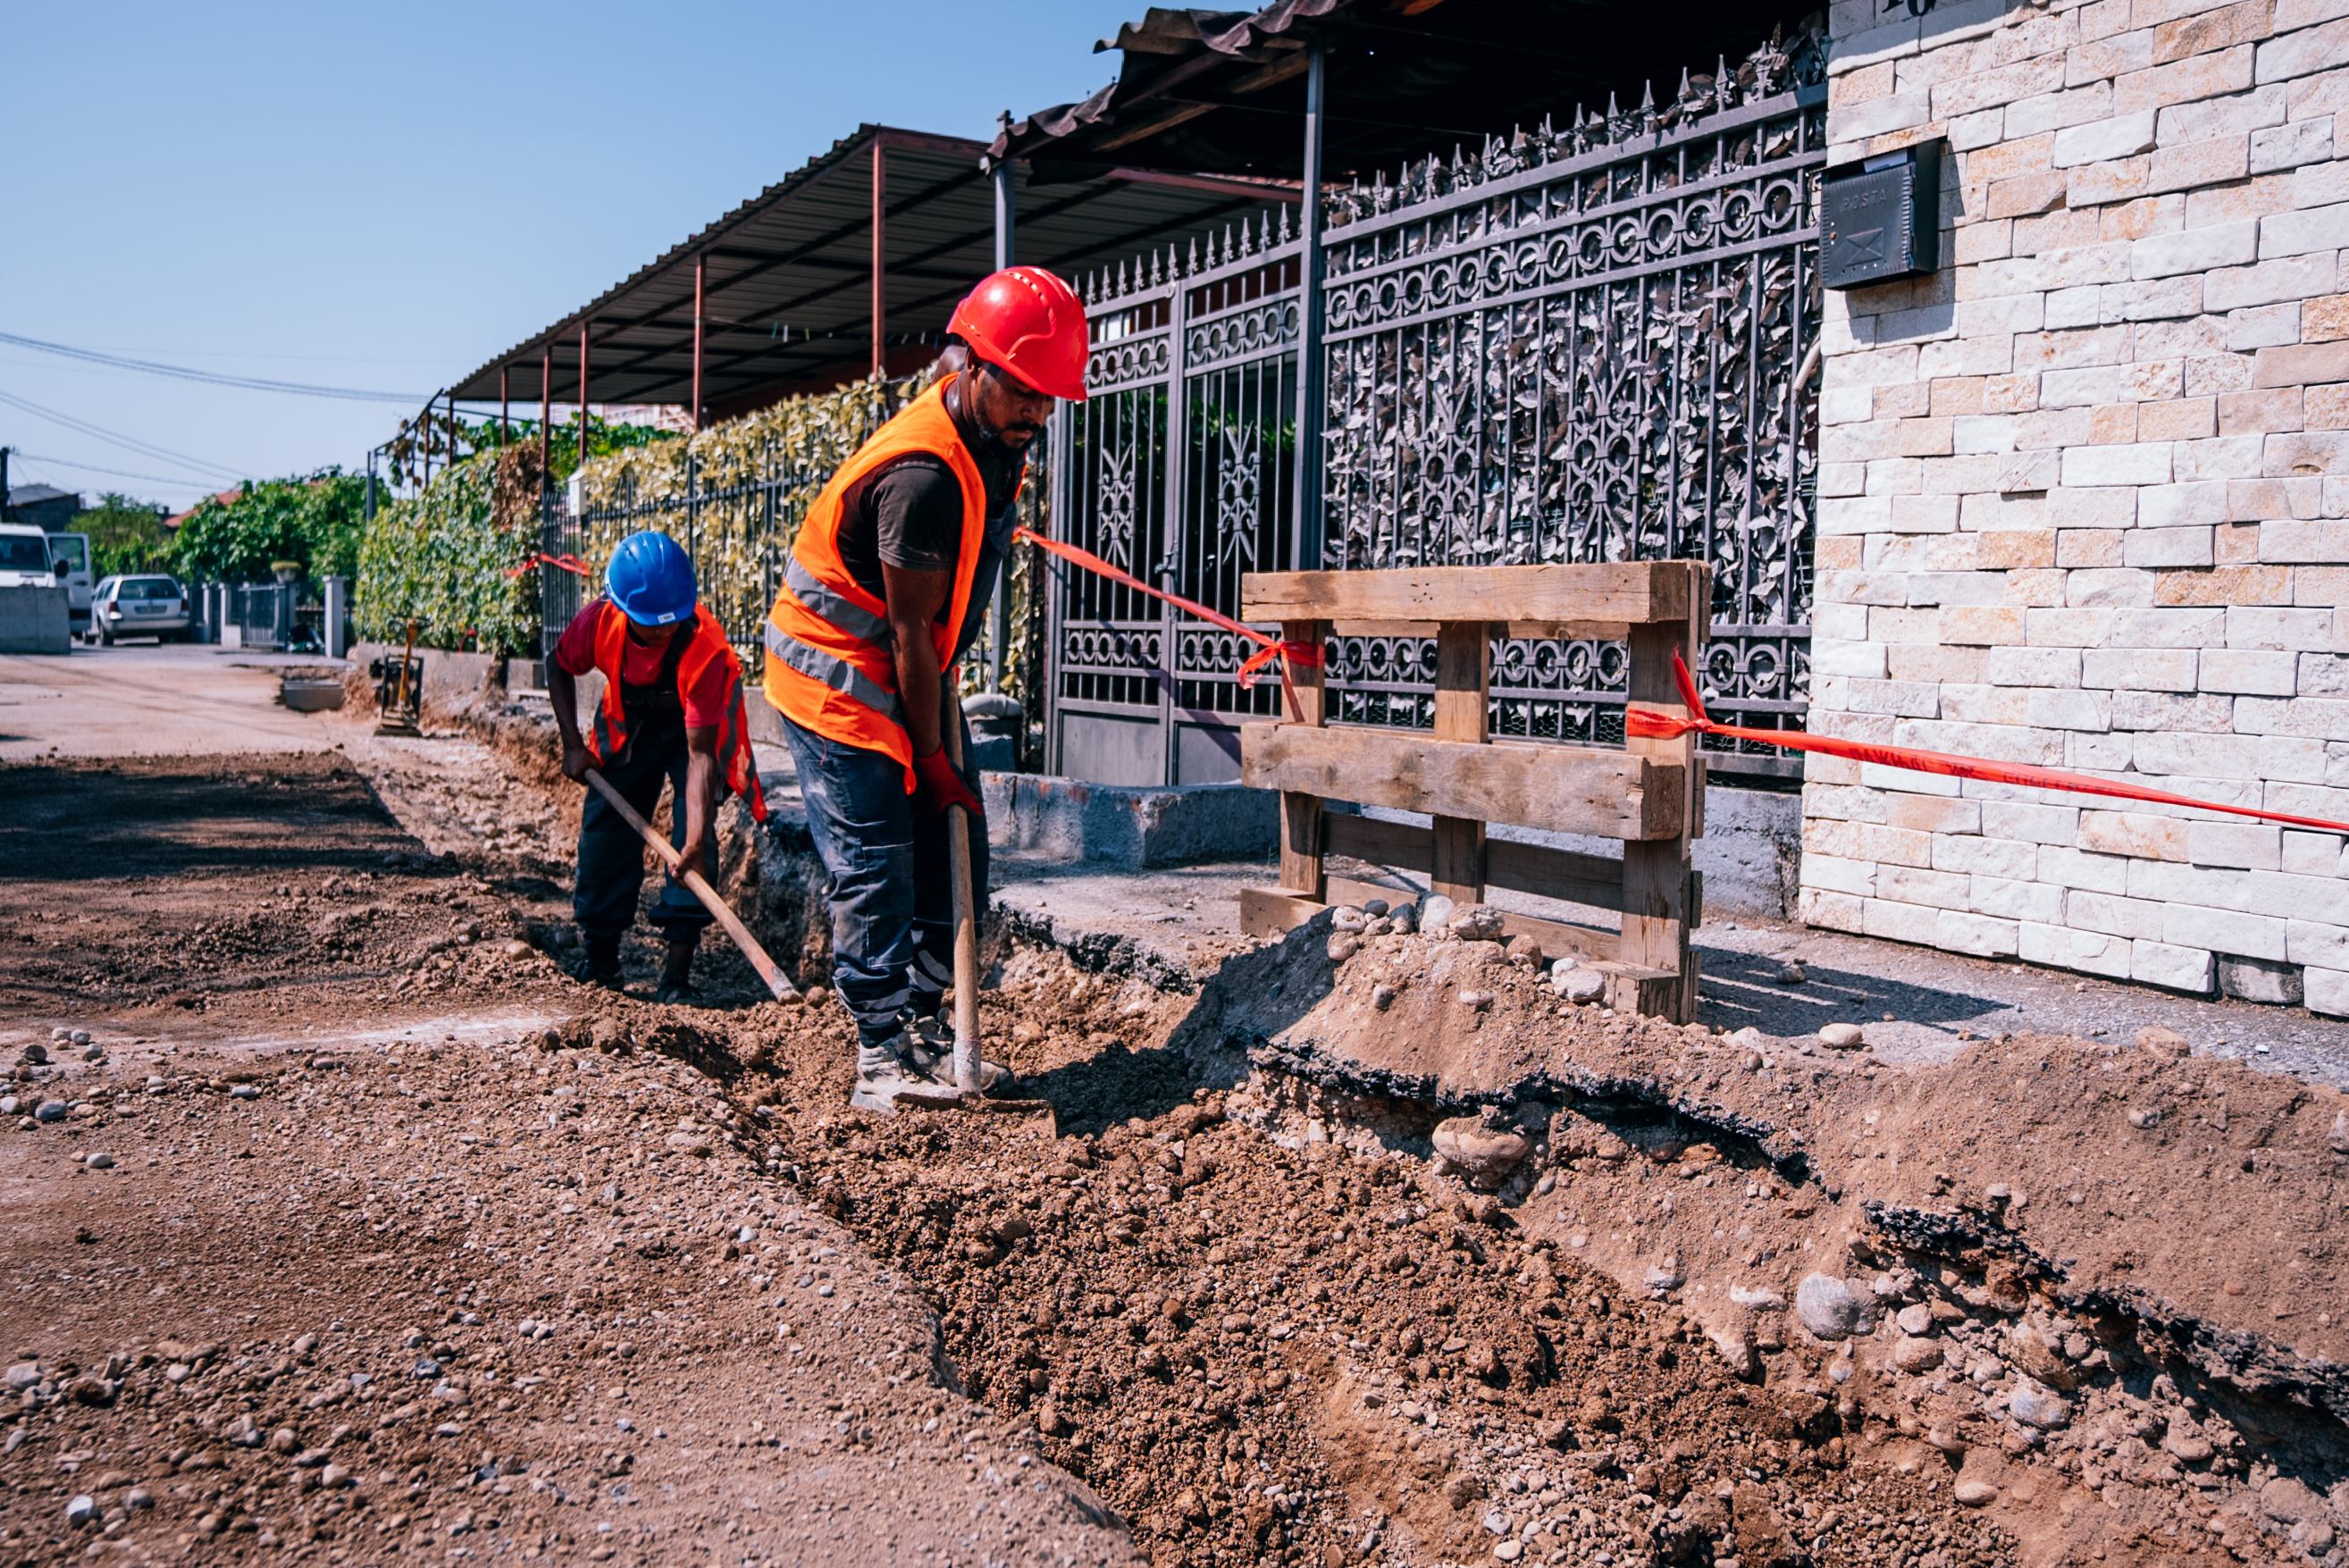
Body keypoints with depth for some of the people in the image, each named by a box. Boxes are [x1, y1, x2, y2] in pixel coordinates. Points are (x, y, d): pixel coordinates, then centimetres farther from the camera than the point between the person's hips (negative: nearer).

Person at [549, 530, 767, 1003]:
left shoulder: (703, 646, -39)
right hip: (628, 722, 4)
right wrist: (573, 745, -12)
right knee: (604, 822, 4)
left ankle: (678, 968, -12)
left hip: (699, 721, -4)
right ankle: (599, 955, 22)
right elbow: (559, 669, -4)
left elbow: (699, 752, -40)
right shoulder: (599, 623, -29)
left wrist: (697, 840, -47)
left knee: (691, 840, -18)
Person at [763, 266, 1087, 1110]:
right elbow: (910, 631, -23)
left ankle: (921, 1028, 18)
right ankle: (882, 1060, 0)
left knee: (954, 854, 8)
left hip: (908, 674, 9)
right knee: (875, 870, -9)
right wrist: (932, 761, -16)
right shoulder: (924, 474, -29)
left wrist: (944, 709, 15)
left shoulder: (995, 439, 0)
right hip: (838, 677, -9)